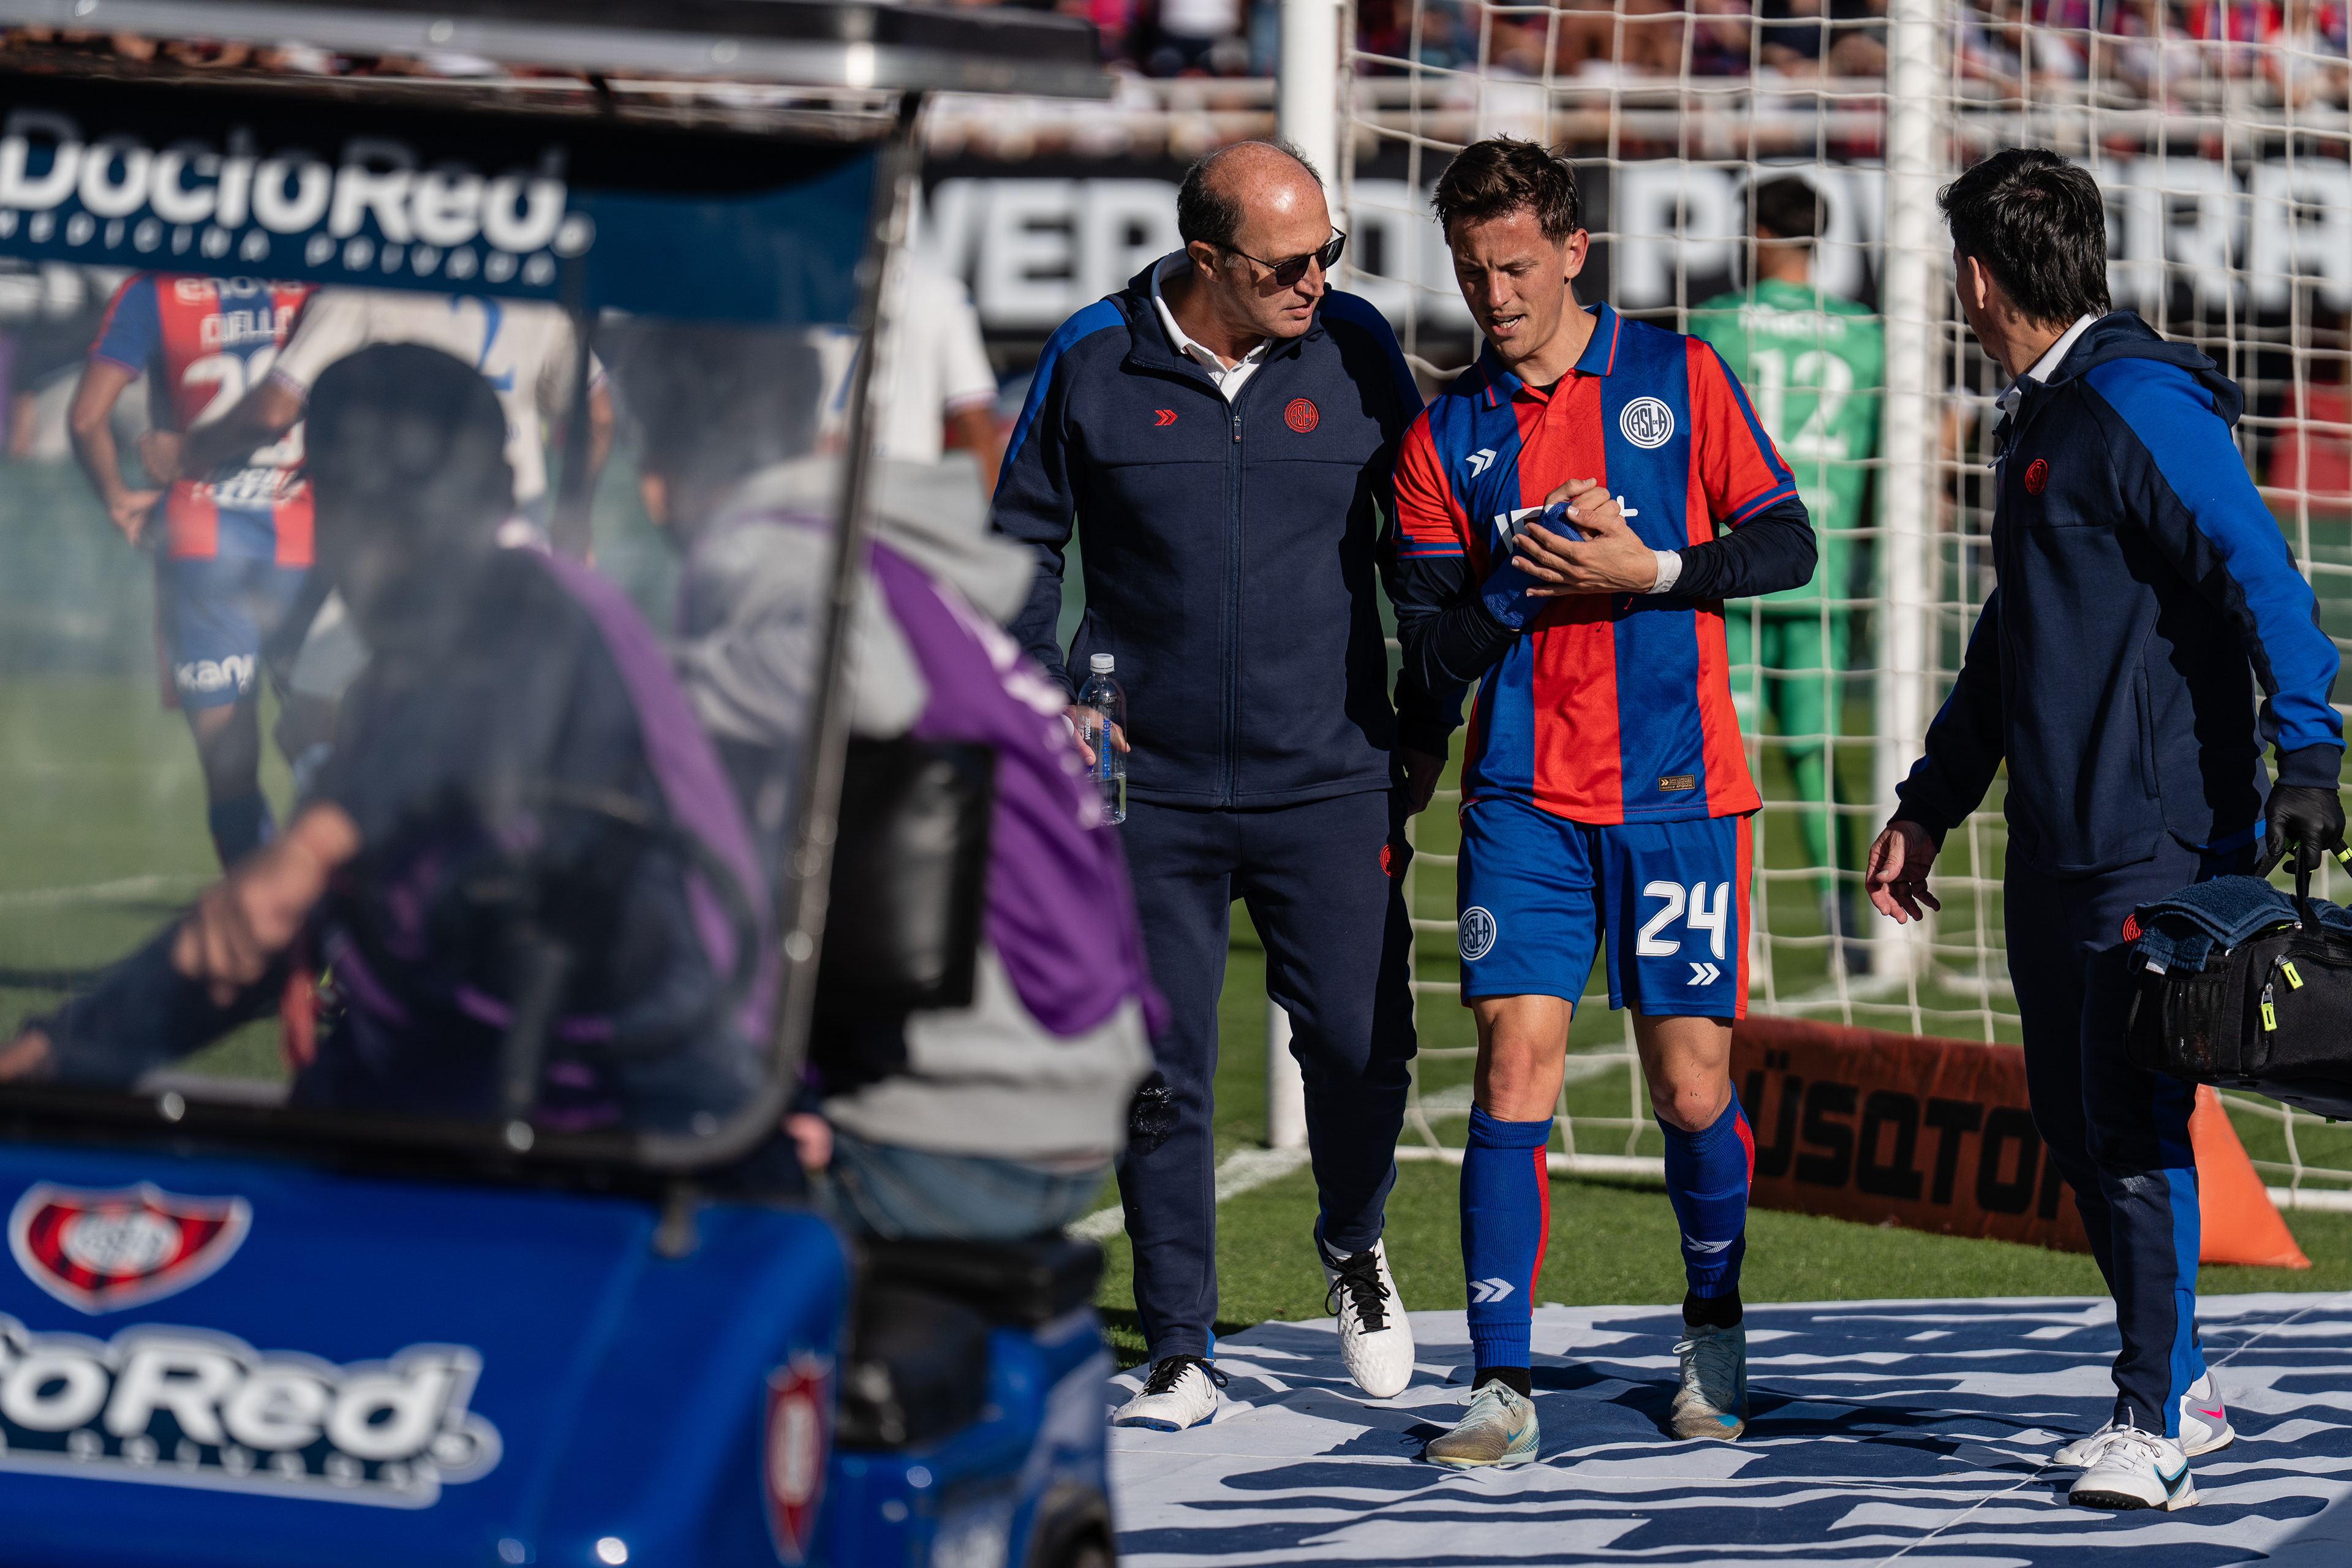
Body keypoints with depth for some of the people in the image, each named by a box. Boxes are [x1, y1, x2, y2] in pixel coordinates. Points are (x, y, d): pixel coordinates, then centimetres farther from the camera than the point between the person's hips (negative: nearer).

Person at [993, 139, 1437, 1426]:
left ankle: (1353, 1248, 29)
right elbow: (1024, 537, 9)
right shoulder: (1093, 360, -3)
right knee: (1159, 1074, 0)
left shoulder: (1355, 350, 0)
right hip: (1151, 789, 0)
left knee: (1360, 1049, -2)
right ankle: (1180, 1356, 10)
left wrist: (1429, 722, 10)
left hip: (1331, 782, 0)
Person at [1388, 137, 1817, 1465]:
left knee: (1692, 1087, 1)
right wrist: (1530, 579, -16)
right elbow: (1435, 648, 2)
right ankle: (1503, 1390, -7)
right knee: (1515, 1070, -10)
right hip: (1524, 800, 1)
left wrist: (1651, 570, -11)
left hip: (1678, 792, -1)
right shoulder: (1445, 438, 6)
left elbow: (1786, 543, 3)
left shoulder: (1680, 377, 4)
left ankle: (1714, 1323, 27)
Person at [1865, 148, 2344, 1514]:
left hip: (2157, 829, -10)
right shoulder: (2042, 416, 18)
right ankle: (2179, 1387, 21)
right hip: (2056, 836, 10)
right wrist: (1931, 804, 29)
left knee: (2133, 1121, -9)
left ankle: (2157, 1425, -4)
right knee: (2072, 1115, 11)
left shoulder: (2138, 404, -12)